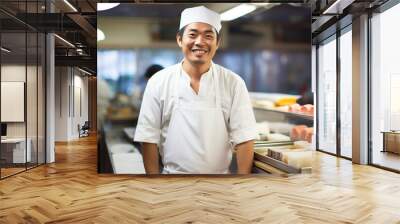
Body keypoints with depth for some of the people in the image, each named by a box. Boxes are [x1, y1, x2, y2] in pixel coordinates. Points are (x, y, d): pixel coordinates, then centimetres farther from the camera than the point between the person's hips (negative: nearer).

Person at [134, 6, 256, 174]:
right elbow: (149, 139, -6)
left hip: (220, 173, 1)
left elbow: (243, 139, -9)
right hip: (172, 172, 0)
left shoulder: (233, 84, -9)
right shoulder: (158, 82, -8)